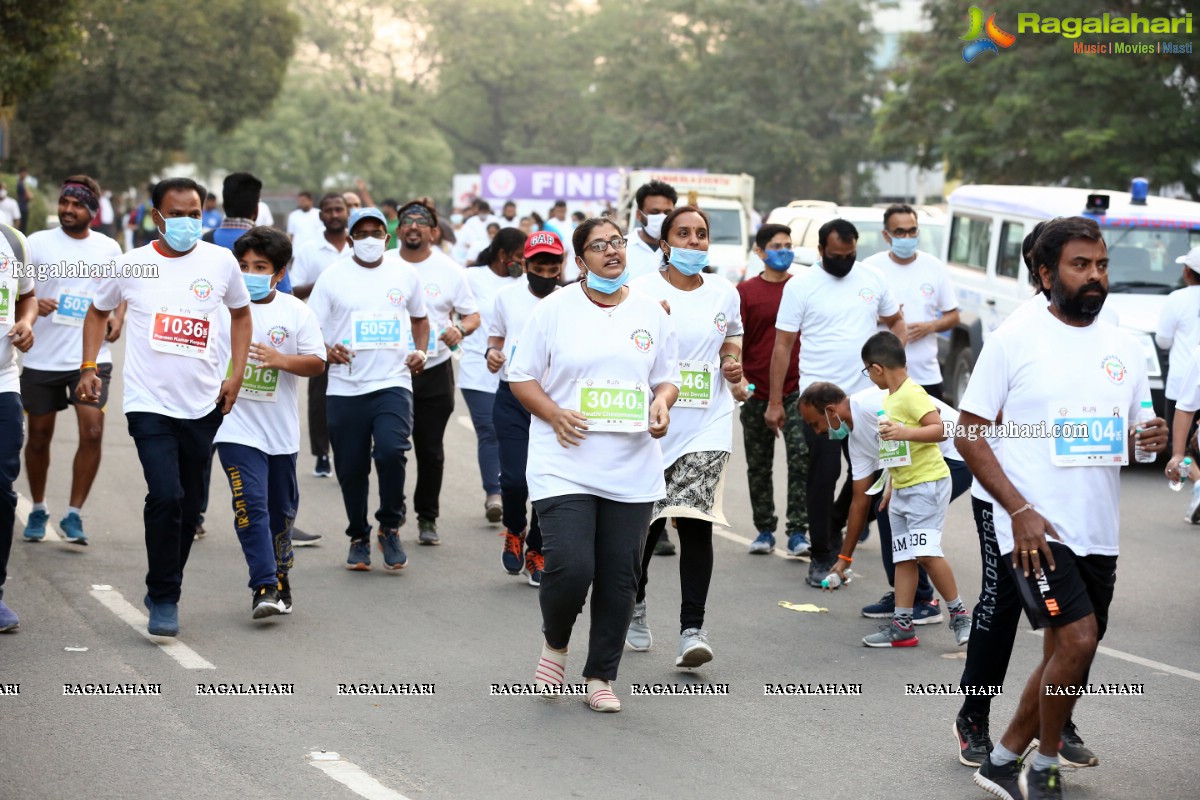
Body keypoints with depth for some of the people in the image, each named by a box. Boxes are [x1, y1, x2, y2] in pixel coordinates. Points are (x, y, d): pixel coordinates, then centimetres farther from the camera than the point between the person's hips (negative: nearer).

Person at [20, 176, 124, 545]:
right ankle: (38, 510, 29)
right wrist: (32, 304, -24)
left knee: (92, 432, -13)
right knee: (39, 435, 9)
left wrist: (118, 318, 1)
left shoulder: (109, 248, 6)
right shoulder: (37, 242, -1)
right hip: (42, 358, 0)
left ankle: (74, 515, -2)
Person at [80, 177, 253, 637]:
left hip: (203, 405, 3)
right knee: (165, 497, -17)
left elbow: (241, 314, 17)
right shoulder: (130, 266, -2)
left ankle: (165, 592, 29)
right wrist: (89, 367, 4)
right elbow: (99, 312, 15)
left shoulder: (221, 262, 1)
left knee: (189, 506, 10)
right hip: (150, 404, -3)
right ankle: (163, 600, -4)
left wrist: (236, 374, 8)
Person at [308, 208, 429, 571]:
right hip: (345, 388, 0)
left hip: (393, 382, 0)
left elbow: (419, 318, 23)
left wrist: (421, 351, 6)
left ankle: (390, 527, 0)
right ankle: (358, 537, 25)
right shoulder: (333, 276, 2)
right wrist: (327, 350, -17)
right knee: (351, 468, 5)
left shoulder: (405, 273, 8)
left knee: (391, 451, -21)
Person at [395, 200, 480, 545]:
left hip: (435, 371, 0)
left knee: (431, 450, 6)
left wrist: (460, 329, -16)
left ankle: (427, 518, 18)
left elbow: (473, 316, 5)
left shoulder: (450, 270, 2)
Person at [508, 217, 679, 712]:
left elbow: (667, 376, 16)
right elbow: (522, 377, 3)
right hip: (564, 466, -3)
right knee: (570, 568, -14)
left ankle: (601, 676, 18)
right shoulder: (554, 309, 1)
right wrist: (554, 413, -14)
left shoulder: (650, 312, 10)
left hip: (632, 471, 3)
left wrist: (661, 403, -6)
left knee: (619, 578, 3)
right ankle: (555, 644, 17)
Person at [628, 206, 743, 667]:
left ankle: (692, 629, -11)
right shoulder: (642, 292, -4)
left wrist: (733, 369, 2)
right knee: (646, 521, 10)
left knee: (695, 521, -12)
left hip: (707, 423, 1)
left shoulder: (724, 294, 8)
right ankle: (635, 606, 36)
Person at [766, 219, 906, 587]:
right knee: (822, 477, -2)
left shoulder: (872, 278, 6)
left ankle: (835, 528, 32)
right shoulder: (800, 286, -4)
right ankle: (821, 557, 8)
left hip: (865, 395, 4)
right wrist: (775, 402, -6)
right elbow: (783, 345, -3)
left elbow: (895, 321, 18)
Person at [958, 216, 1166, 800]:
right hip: (1034, 527, -6)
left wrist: (1151, 439, -8)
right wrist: (1020, 510, -16)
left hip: (1099, 533, 6)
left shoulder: (1125, 349, 10)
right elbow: (969, 433, -6)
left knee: (1065, 658, 11)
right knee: (1078, 638, -19)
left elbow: (1133, 437, 19)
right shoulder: (1014, 341, -5)